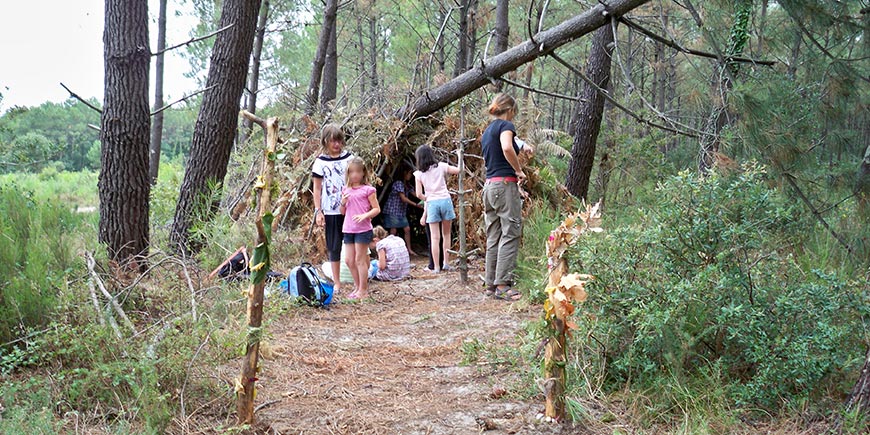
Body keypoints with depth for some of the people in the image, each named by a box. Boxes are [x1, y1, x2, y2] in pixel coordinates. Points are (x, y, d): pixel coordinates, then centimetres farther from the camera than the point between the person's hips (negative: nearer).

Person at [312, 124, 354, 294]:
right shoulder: (320, 162, 1)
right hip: (331, 211, 0)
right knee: (334, 247, 6)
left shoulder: (349, 158, 4)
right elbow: (317, 189, 4)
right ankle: (337, 283, 14)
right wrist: (318, 211, -3)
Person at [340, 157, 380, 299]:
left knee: (360, 260, -3)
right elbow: (342, 212, 16)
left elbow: (376, 209, -5)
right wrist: (343, 202, -4)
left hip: (363, 229, -6)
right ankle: (358, 286, 24)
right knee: (350, 261, 9)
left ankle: (363, 290, 4)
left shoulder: (367, 189, -5)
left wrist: (364, 215, -20)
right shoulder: (346, 190, 11)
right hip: (348, 229, 6)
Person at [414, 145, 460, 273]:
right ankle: (446, 262, 13)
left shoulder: (419, 173, 2)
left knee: (435, 237, 2)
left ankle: (437, 267, 0)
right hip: (445, 200, 1)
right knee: (446, 235, 13)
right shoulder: (440, 166, 2)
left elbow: (419, 194, -1)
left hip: (431, 203, -1)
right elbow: (458, 170, -1)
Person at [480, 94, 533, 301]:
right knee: (510, 235, -7)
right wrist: (519, 171, -15)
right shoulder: (506, 125, -6)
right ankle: (503, 285, -12)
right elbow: (507, 148, -27)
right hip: (505, 184, -8)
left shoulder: (487, 131, 20)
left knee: (493, 238, 10)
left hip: (489, 186, 9)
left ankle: (491, 284, 12)